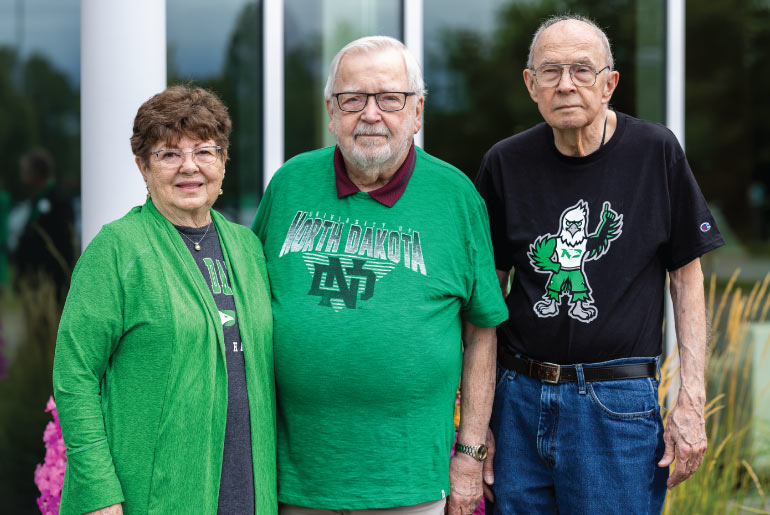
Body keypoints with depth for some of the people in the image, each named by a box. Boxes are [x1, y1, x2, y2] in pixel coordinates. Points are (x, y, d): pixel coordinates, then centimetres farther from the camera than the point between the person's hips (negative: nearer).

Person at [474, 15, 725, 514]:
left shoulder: (656, 152, -3)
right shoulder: (506, 163, 2)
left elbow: (687, 277, 2)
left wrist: (692, 402, -5)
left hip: (617, 403, -2)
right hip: (518, 398, 2)